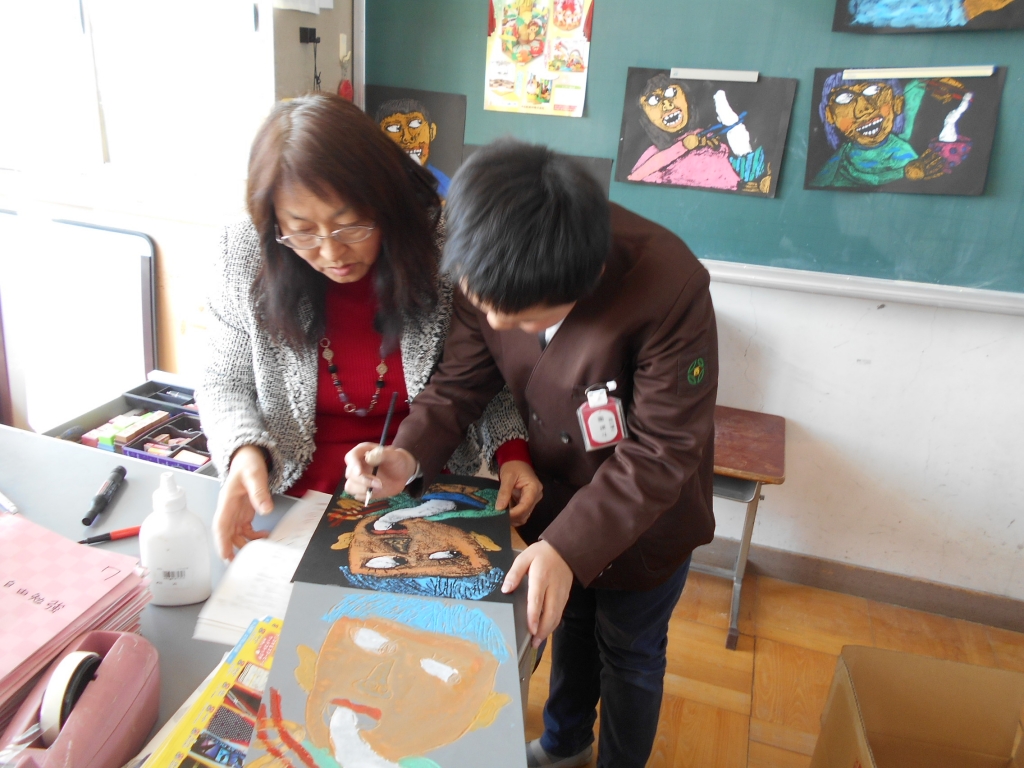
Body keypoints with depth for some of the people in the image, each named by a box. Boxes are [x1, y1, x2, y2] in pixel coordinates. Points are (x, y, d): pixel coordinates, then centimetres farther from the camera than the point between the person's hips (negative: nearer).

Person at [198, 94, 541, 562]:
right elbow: (226, 384, 3)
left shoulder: (442, 247, -13)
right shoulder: (248, 257, -9)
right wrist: (246, 450, -17)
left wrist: (511, 451, -16)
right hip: (298, 495, 2)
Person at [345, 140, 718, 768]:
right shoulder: (488, 274, -22)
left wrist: (569, 545, -35)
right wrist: (410, 454, -27)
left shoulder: (669, 287, -37)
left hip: (645, 514, -4)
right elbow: (463, 379, -9)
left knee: (629, 654, 19)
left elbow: (663, 449, -30)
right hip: (557, 493, 5)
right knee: (569, 623, 29)